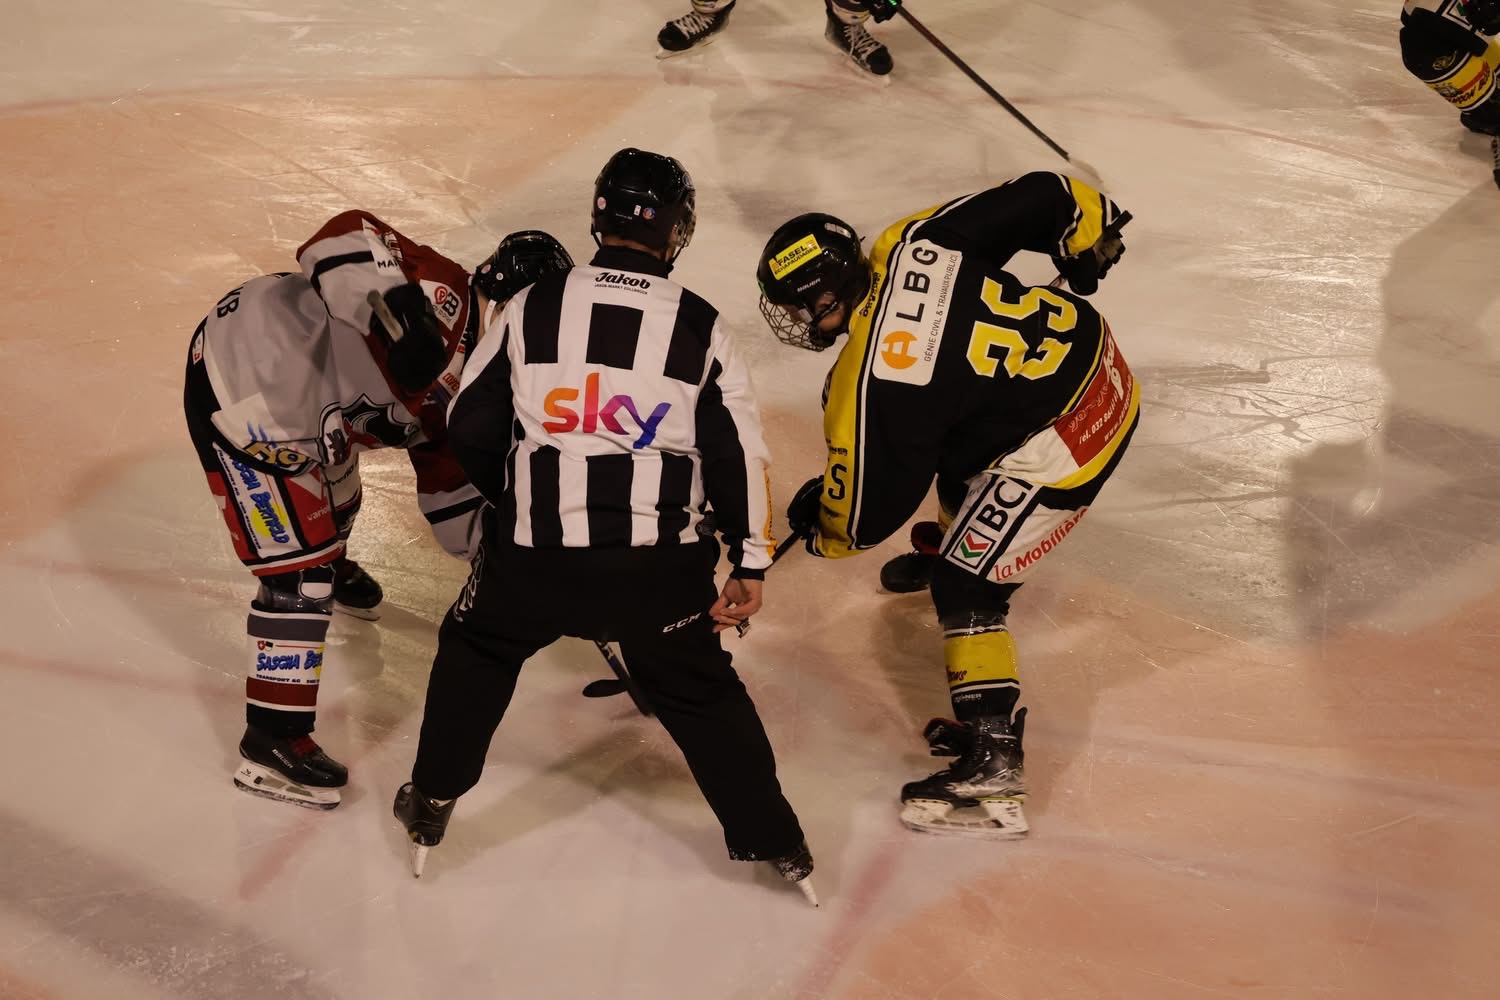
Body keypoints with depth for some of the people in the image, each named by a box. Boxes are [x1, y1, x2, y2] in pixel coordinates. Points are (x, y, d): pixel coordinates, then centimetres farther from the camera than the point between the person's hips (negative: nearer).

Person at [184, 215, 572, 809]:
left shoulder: (453, 400, 6)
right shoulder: (444, 298, -20)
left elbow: (455, 516, 11)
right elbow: (345, 237, -36)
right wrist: (395, 303, -51)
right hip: (235, 391, -10)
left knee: (333, 494, 37)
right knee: (298, 578, -8)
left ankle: (330, 564, 71)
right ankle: (271, 741, 0)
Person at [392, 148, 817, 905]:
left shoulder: (532, 308, 0)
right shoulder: (700, 327, -2)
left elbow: (469, 427, 6)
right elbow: (738, 452, -2)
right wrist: (749, 564, 7)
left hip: (533, 552, 0)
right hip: (655, 562, 0)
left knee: (476, 650, 26)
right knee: (700, 688, 18)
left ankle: (430, 806, 30)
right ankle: (773, 839, 20)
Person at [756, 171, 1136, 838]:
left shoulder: (870, 388, -23)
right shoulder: (915, 243, -7)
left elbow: (869, 513, -12)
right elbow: (1040, 199, -2)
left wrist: (821, 526, 9)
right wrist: (1090, 236, 17)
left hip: (1062, 445, -9)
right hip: (1092, 356, 9)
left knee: (965, 588, -3)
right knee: (956, 454, 29)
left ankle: (993, 768, -4)